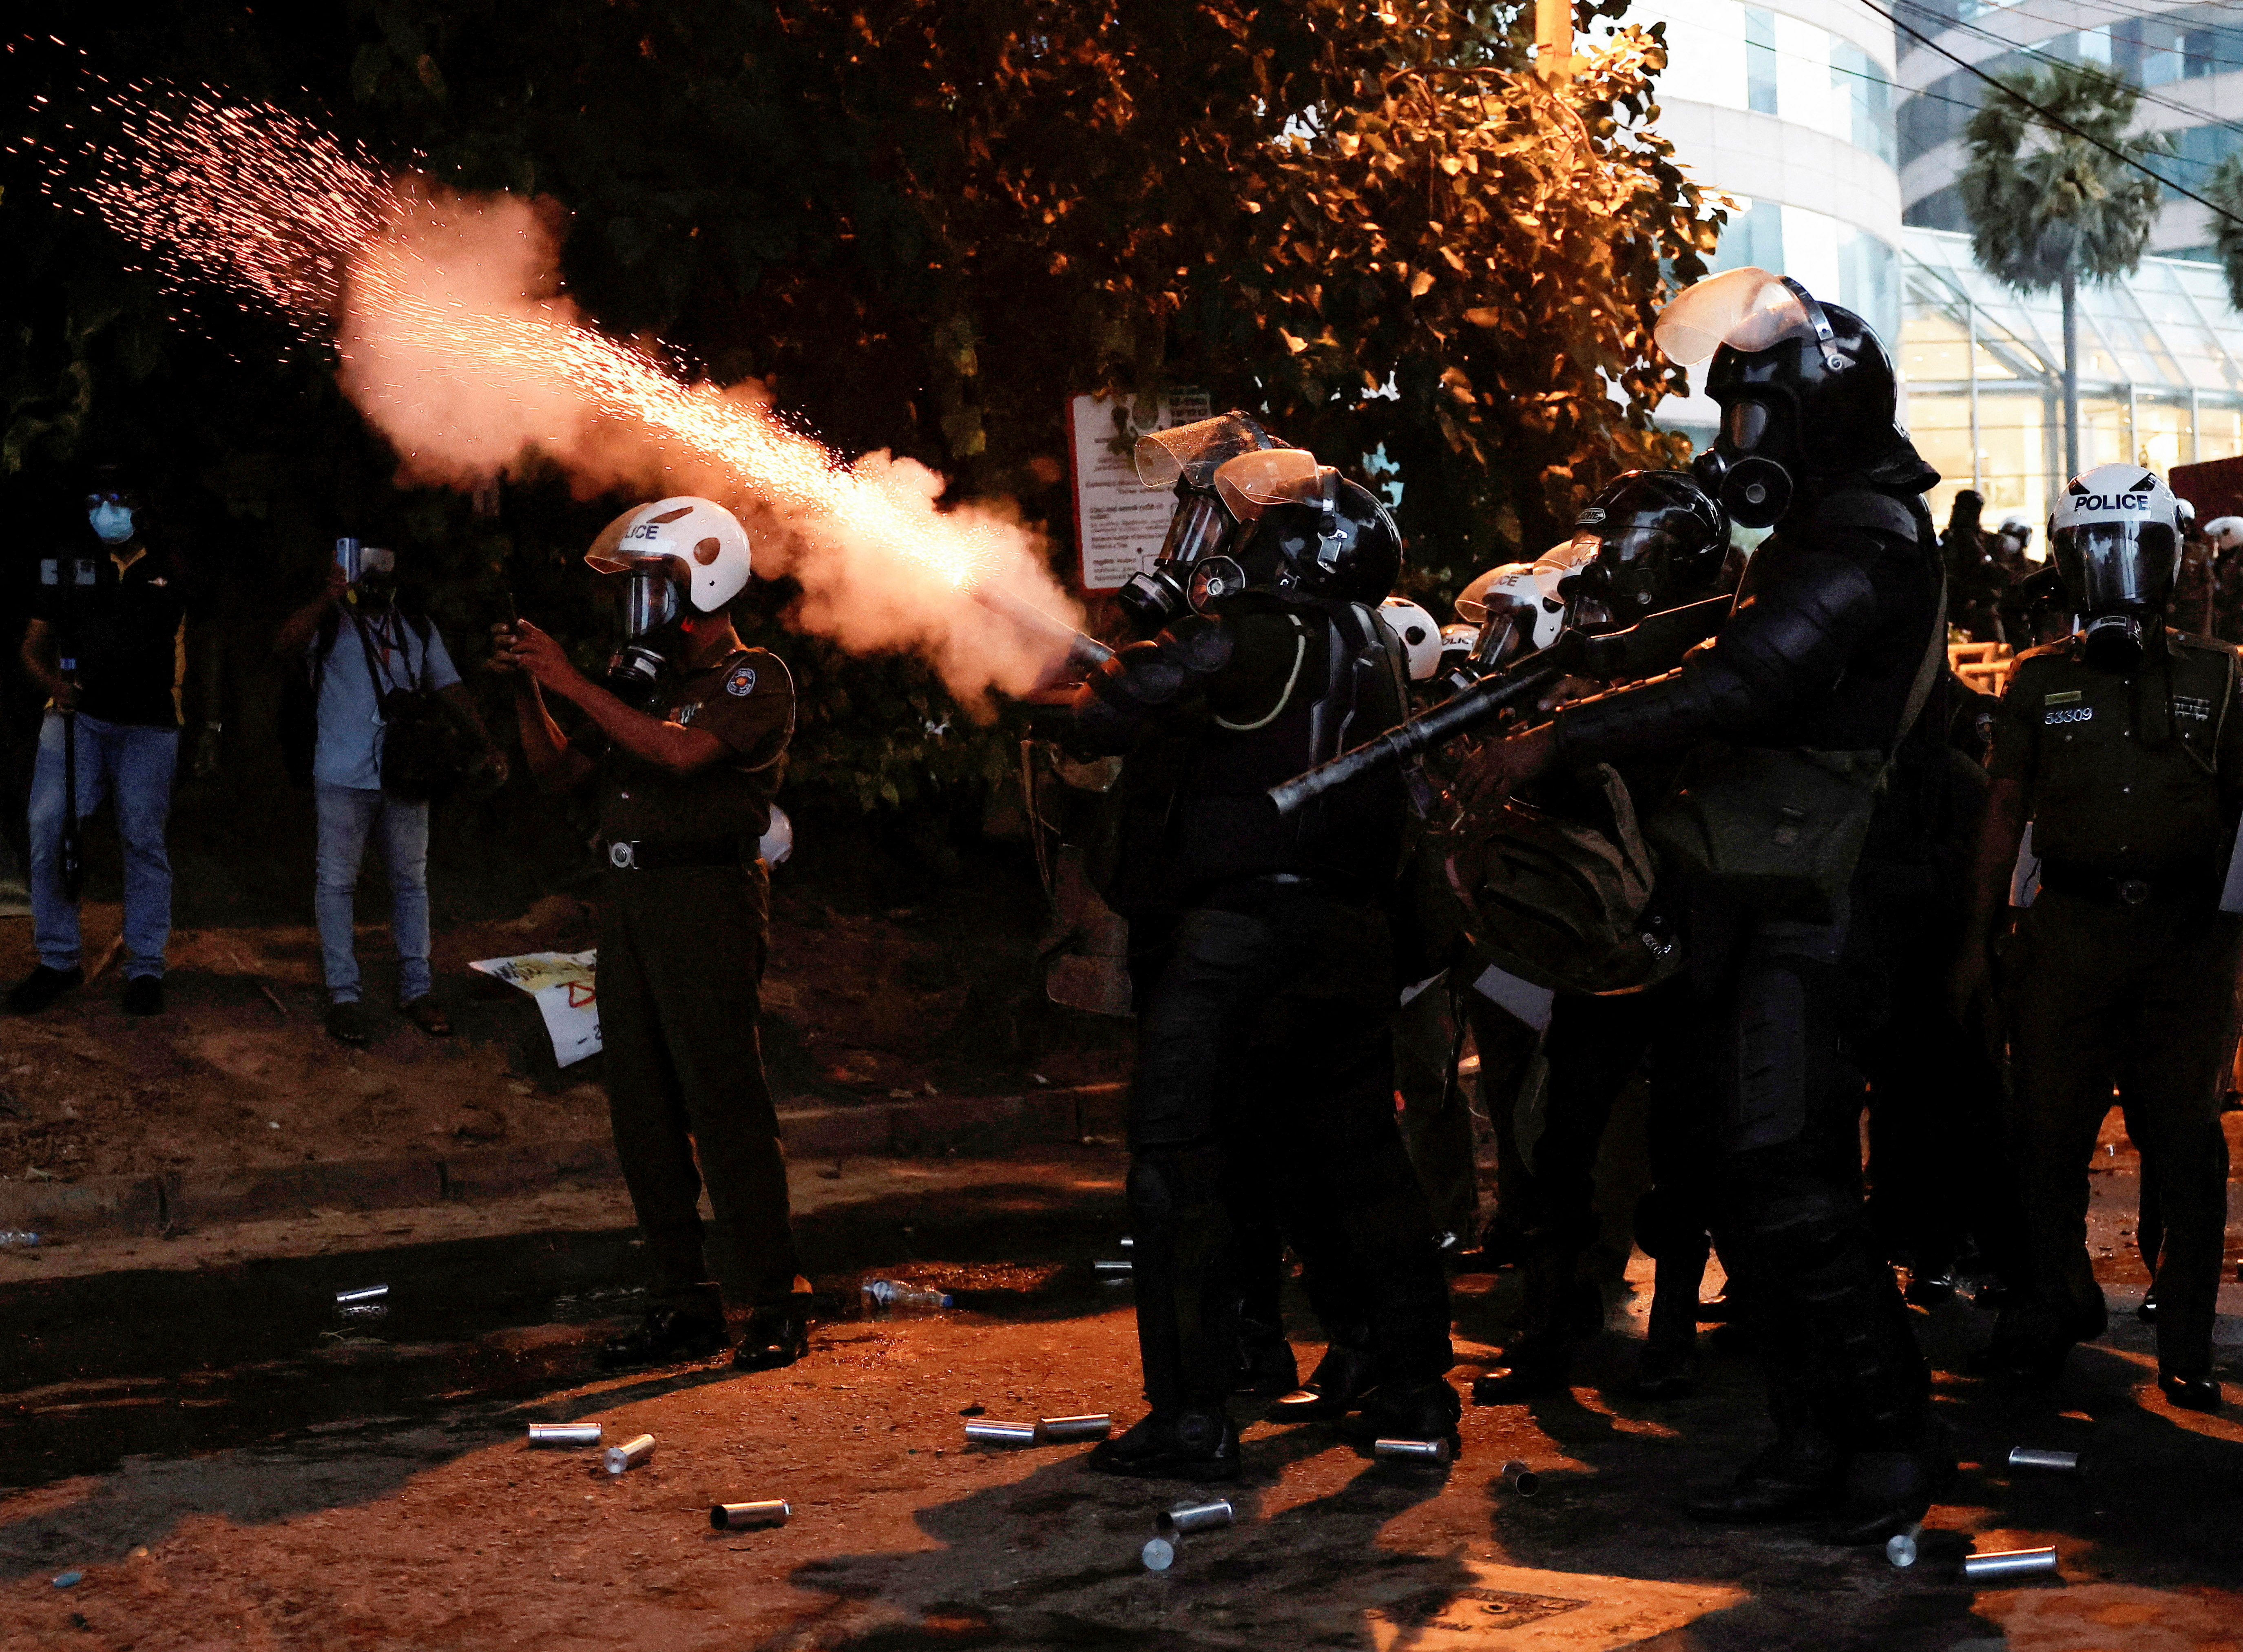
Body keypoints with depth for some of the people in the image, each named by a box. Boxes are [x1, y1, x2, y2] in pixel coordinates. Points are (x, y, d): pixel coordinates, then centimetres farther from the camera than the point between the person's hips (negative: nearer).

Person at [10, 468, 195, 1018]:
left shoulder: (169, 571, 10)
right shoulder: (69, 566, 11)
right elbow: (34, 645, 9)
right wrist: (54, 683, -10)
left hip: (148, 725, -1)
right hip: (77, 717, 1)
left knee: (145, 839, -1)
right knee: (49, 831, -10)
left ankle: (146, 967, 6)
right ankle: (58, 960, 1)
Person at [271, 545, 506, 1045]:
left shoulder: (417, 627, 14)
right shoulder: (327, 621, 0)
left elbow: (449, 687, 13)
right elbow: (284, 645, -20)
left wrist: (486, 745, 3)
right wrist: (329, 599, -27)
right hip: (343, 777, -4)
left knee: (411, 880, 8)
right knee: (338, 882, -1)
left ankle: (416, 989, 17)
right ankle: (343, 995, 5)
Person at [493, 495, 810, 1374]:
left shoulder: (754, 679, -4)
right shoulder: (646, 681, 18)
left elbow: (681, 754, -21)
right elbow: (561, 770, 20)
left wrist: (572, 682, -18)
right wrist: (527, 687, 6)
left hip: (708, 902, -8)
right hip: (630, 898, 8)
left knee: (725, 1104, -9)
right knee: (643, 1108, 8)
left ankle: (777, 1305, -2)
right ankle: (685, 1302, 15)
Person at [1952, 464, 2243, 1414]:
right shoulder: (2039, 683, 9)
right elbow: (2005, 812, 10)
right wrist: (1980, 938, 6)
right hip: (2070, 931, 0)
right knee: (2048, 1129, 2)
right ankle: (2057, 1297, 22)